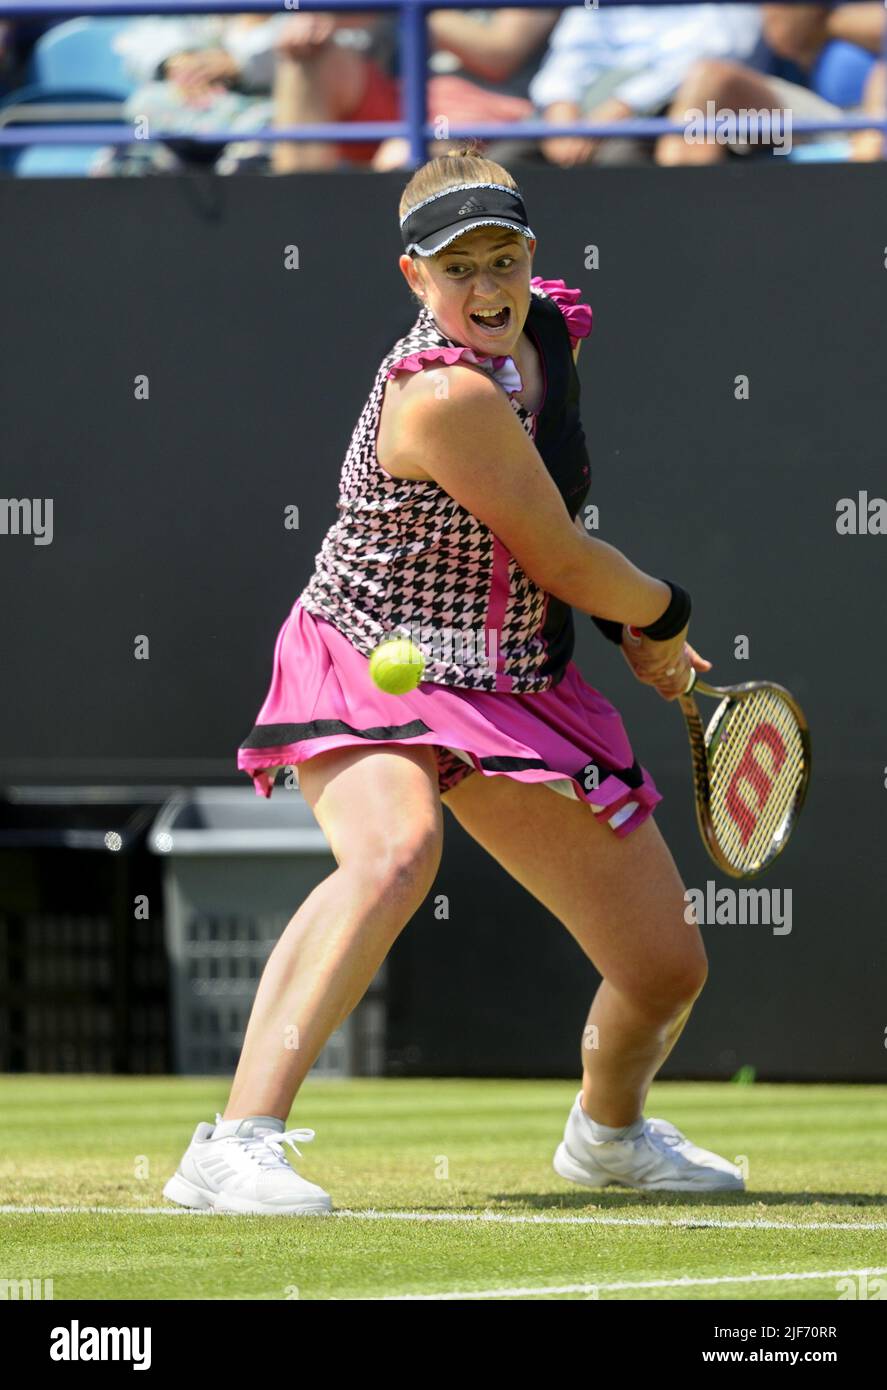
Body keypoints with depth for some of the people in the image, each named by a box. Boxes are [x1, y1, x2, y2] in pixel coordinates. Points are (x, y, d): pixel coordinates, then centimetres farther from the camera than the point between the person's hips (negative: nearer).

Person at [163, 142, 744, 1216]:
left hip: (514, 697, 8)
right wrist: (660, 613, 1)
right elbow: (565, 565, -17)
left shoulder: (553, 326, 2)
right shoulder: (446, 394, -27)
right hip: (370, 674, -8)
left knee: (668, 968, 8)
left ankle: (609, 1129, 44)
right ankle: (236, 1146, -47)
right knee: (396, 850, -42)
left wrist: (624, 629, 15)